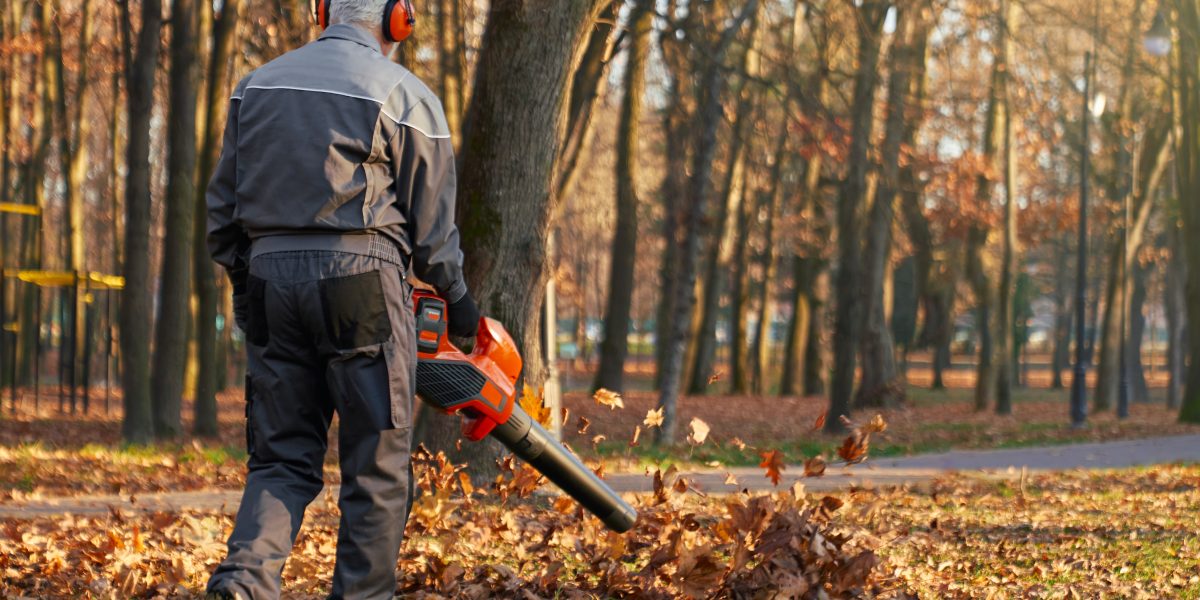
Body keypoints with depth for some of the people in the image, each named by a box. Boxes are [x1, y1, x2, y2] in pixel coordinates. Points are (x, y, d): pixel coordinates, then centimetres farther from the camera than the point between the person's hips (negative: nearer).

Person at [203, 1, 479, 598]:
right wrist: (456, 299, 16)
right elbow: (431, 222, 2)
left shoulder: (256, 85, 12)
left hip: (270, 277, 4)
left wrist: (243, 282, 24)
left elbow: (222, 208, 14)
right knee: (376, 465, 4)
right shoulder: (404, 95, -2)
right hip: (360, 279, -4)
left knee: (283, 459, 8)